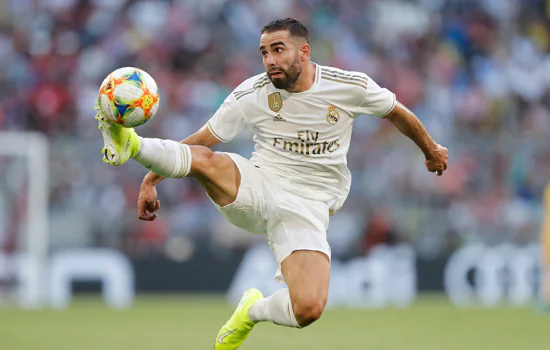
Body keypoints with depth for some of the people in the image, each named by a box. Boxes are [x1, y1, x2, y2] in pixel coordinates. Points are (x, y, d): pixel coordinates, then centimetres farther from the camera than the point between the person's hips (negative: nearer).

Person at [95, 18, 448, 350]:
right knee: (203, 159, -33)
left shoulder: (350, 87, -6)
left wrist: (430, 149, 27)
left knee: (308, 310, -22)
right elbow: (199, 141, 2)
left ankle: (254, 310, 9)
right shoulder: (250, 95, -5)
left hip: (306, 208, 0)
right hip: (256, 188, 0)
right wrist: (151, 180, -5)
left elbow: (398, 112, 12)